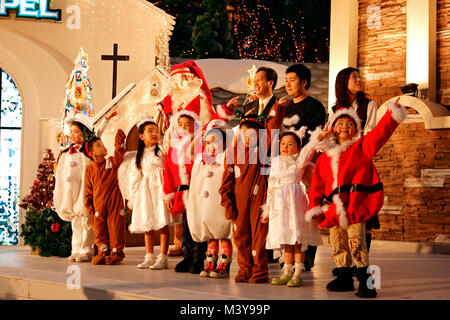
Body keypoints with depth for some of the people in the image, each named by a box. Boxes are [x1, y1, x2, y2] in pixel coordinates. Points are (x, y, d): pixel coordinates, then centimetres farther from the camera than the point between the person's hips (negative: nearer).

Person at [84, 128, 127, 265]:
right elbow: (88, 189, 8)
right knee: (99, 228, 6)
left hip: (114, 201, -2)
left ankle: (116, 251, 9)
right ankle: (103, 252, 18)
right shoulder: (90, 169, 6)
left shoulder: (112, 162, 4)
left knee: (115, 226, -1)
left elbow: (119, 151, -9)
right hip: (98, 204, 2)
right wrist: (89, 206, 5)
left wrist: (120, 139, -22)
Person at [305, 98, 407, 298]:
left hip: (355, 205, -5)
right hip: (333, 209, 5)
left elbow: (380, 133, -6)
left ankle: (365, 282, -12)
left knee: (356, 242, -15)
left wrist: (393, 114, -19)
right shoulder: (325, 158, 18)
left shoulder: (361, 147, 8)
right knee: (337, 244, 11)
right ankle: (344, 278, 26)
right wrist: (314, 207, 7)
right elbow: (317, 185, 16)